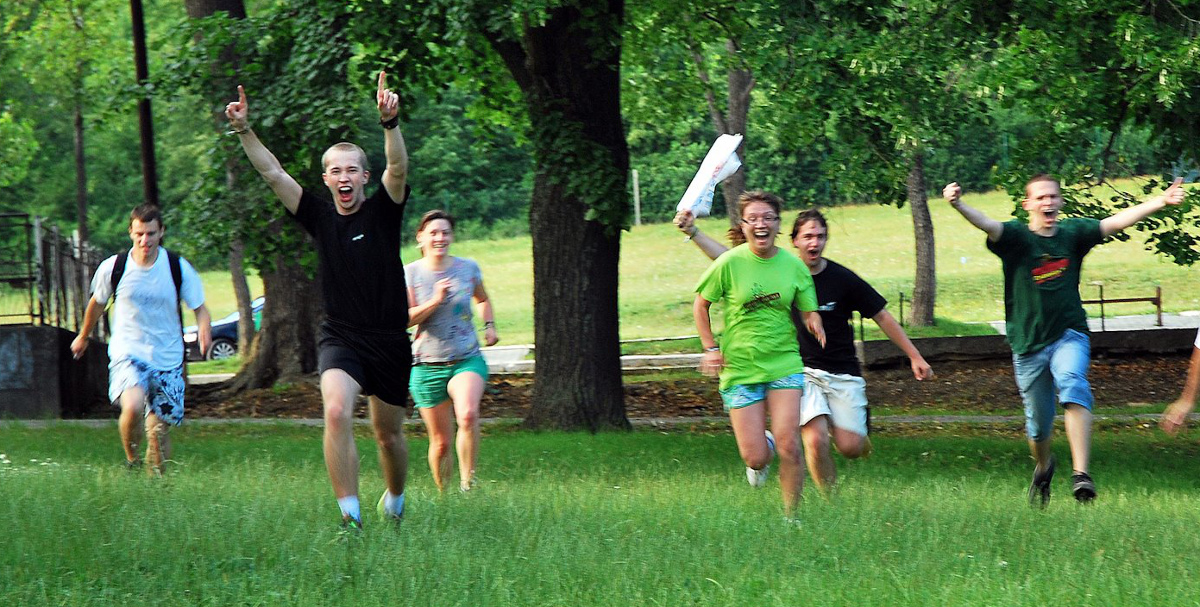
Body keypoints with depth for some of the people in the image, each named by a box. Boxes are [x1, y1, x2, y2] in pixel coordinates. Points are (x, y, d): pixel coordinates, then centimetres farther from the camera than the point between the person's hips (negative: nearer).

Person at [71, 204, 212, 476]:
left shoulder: (179, 268, -5)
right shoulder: (113, 268, -5)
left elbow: (199, 307, 2)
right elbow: (97, 303, 14)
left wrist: (204, 328, -21)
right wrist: (83, 336, 29)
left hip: (168, 359, 2)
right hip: (127, 352, -2)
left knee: (160, 429, 2)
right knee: (133, 405, -30)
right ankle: (130, 458, -5)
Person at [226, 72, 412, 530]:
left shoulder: (383, 210, -2)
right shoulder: (318, 215, 3)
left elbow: (399, 168, -20)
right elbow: (272, 173, -2)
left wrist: (390, 123, -38)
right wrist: (244, 131, -15)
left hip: (389, 339, 0)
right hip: (339, 337, 0)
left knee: (389, 434, 12)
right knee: (337, 413, -26)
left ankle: (395, 502, 41)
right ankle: (350, 516, -26)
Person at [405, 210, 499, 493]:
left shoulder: (468, 268, 5)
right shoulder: (410, 274, -1)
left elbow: (483, 300, 26)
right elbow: (403, 319, -10)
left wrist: (489, 325, 8)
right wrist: (435, 301, -21)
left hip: (467, 360, 0)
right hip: (427, 366, 0)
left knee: (468, 415, -30)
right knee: (440, 442, 4)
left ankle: (467, 483, -19)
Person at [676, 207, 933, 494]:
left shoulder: (843, 278, -5)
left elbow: (882, 317, 1)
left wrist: (915, 356, 0)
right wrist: (692, 231, -11)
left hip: (843, 373, 0)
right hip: (802, 371, 0)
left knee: (850, 447, -10)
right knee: (816, 441, -19)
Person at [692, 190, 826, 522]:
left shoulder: (794, 266, -1)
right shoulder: (730, 263, -8)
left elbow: (808, 314, 7)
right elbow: (700, 305, 5)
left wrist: (814, 322, -16)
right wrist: (711, 348, -3)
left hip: (784, 365, 1)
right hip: (740, 370, -1)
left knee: (789, 448, -9)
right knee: (755, 458, -2)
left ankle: (790, 516, 9)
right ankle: (762, 446, 35)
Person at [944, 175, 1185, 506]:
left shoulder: (1073, 233, 2)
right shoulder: (1015, 236, -6)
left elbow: (1116, 221, -4)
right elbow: (986, 224, -24)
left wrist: (1160, 201, -15)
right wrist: (957, 204, -45)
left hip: (1069, 335, 0)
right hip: (1028, 342, 0)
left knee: (1073, 384, -30)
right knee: (1038, 421, 10)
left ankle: (1081, 473, -38)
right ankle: (1043, 467, 44)